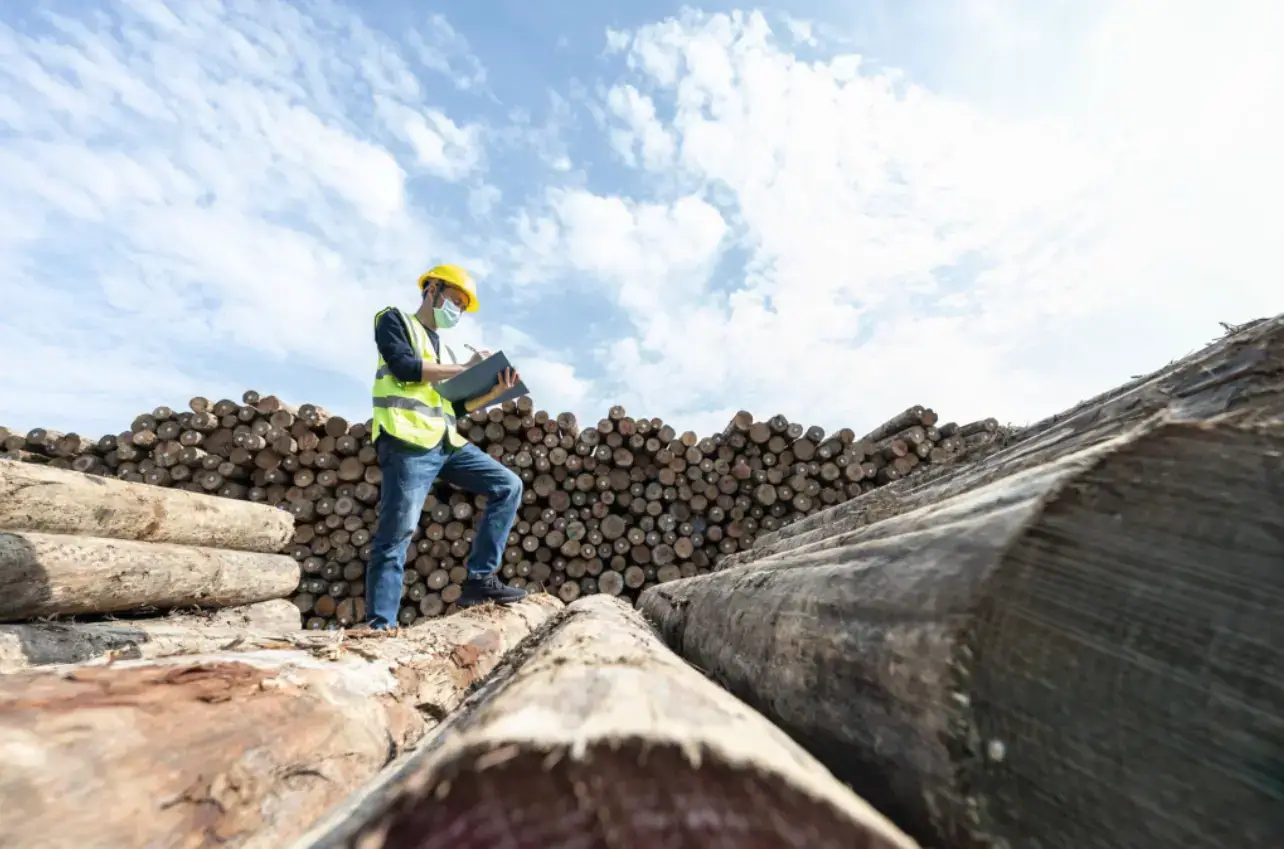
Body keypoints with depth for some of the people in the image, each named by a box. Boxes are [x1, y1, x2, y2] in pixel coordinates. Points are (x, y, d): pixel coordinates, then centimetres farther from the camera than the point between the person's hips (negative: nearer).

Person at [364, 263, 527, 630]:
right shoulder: (394, 320, 11)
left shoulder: (444, 349, 27)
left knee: (509, 485, -3)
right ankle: (379, 627, -1)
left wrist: (494, 393, 5)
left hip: (447, 442, 7)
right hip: (408, 440, -7)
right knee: (397, 534, -9)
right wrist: (465, 368, -4)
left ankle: (480, 579, -2)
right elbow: (404, 367, -10)